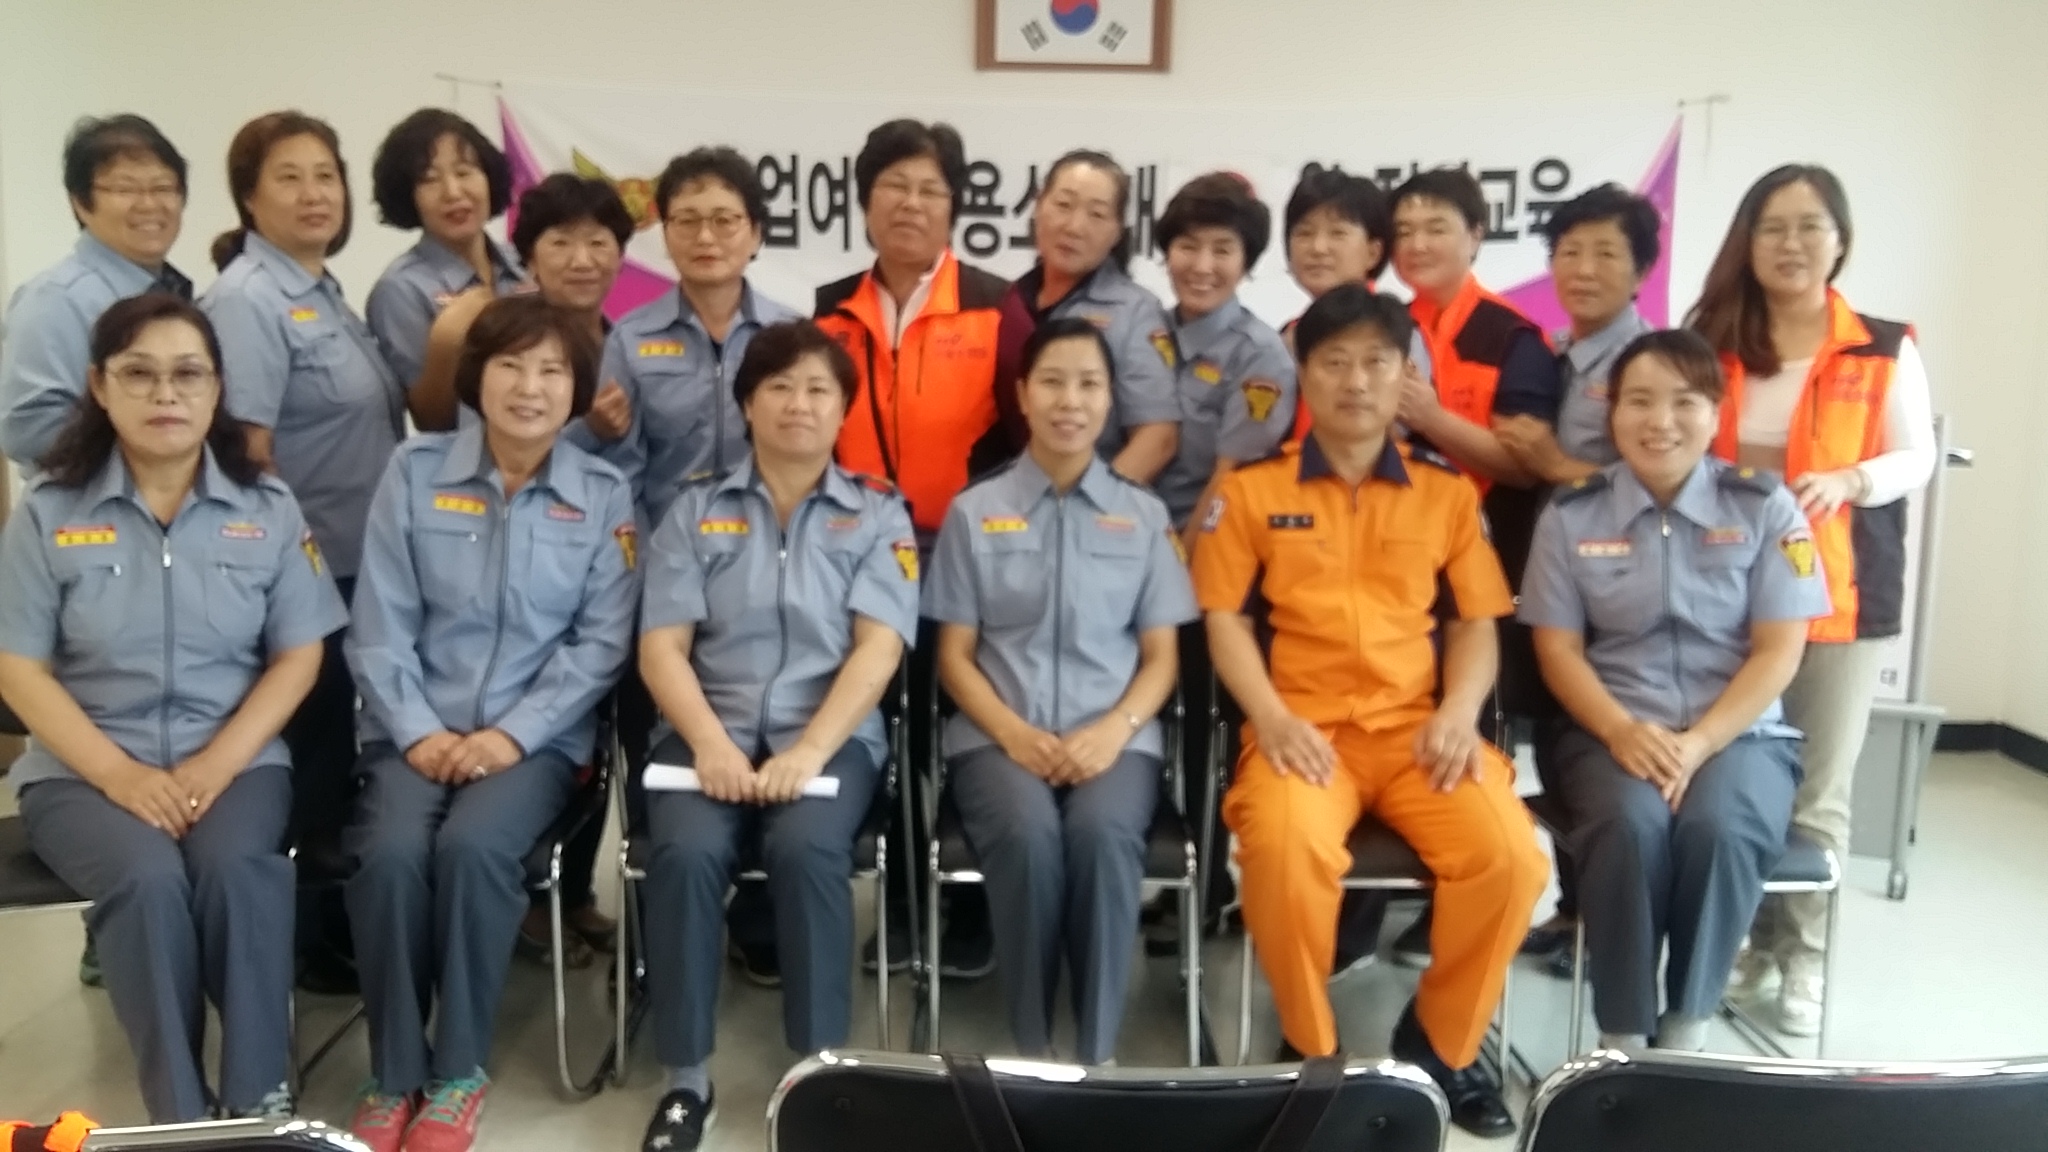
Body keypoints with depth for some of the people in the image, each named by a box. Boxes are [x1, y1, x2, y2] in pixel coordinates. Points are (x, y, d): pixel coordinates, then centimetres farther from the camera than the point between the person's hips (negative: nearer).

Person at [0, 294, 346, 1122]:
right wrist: (120, 775, -15)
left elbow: (297, 655, 2)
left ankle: (258, 1101, -16)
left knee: (236, 866, -30)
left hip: (235, 759, 1)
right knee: (148, 878, -30)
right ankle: (180, 1115, -14)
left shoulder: (267, 507, 4)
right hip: (85, 769, 0)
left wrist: (216, 763, -13)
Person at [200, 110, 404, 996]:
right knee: (312, 757, 2)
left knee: (345, 754, 16)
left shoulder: (326, 292, 13)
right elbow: (246, 451, -18)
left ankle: (337, 921, 29)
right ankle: (306, 941, 16)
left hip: (359, 565, 9)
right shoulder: (246, 300, -14)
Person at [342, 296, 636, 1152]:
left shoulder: (604, 495, 4)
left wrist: (514, 734, -13)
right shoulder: (413, 473, 6)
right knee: (391, 852, -27)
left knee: (473, 845, -29)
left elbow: (601, 643, -2)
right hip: (418, 731, 1)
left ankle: (459, 1071, -9)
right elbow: (378, 627, 1)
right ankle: (393, 1073, -6)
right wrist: (418, 732, -11)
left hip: (539, 737, -1)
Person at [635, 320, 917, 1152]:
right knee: (685, 850, -29)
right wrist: (710, 743, -15)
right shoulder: (697, 508, 12)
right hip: (709, 731, 1)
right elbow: (661, 646, 3)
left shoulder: (878, 514, 8)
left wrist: (809, 751, -18)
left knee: (806, 848, -32)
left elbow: (878, 649, -4)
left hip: (830, 734, -1)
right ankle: (686, 1081, -12)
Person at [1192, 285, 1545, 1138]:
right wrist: (1271, 717, -10)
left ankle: (1440, 1039, 5)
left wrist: (1460, 711, -6)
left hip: (1415, 726, 2)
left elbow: (1476, 622, 13)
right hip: (1303, 727, -2)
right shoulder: (1251, 490, 8)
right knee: (1287, 850, -34)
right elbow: (1226, 618, 5)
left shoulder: (1448, 493, 14)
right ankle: (1309, 1046, -4)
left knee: (1509, 855, -24)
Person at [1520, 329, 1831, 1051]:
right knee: (1629, 825, -33)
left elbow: (1778, 653, -2)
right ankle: (1621, 1038, -17)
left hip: (1740, 733, 0)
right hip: (1612, 732, 0)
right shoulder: (1570, 515, 5)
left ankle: (1687, 1032, -13)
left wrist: (1699, 743, -17)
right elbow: (1558, 648, 2)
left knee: (1718, 827, -33)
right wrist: (1622, 731, -16)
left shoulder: (1765, 507, 3)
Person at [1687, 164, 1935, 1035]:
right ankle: (1750, 941, 25)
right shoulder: (1712, 343, 6)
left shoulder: (1885, 352, -1)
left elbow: (1915, 456, 1)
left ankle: (1805, 958, 19)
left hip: (1840, 594, -2)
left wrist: (1847, 483, -17)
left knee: (1817, 791, 5)